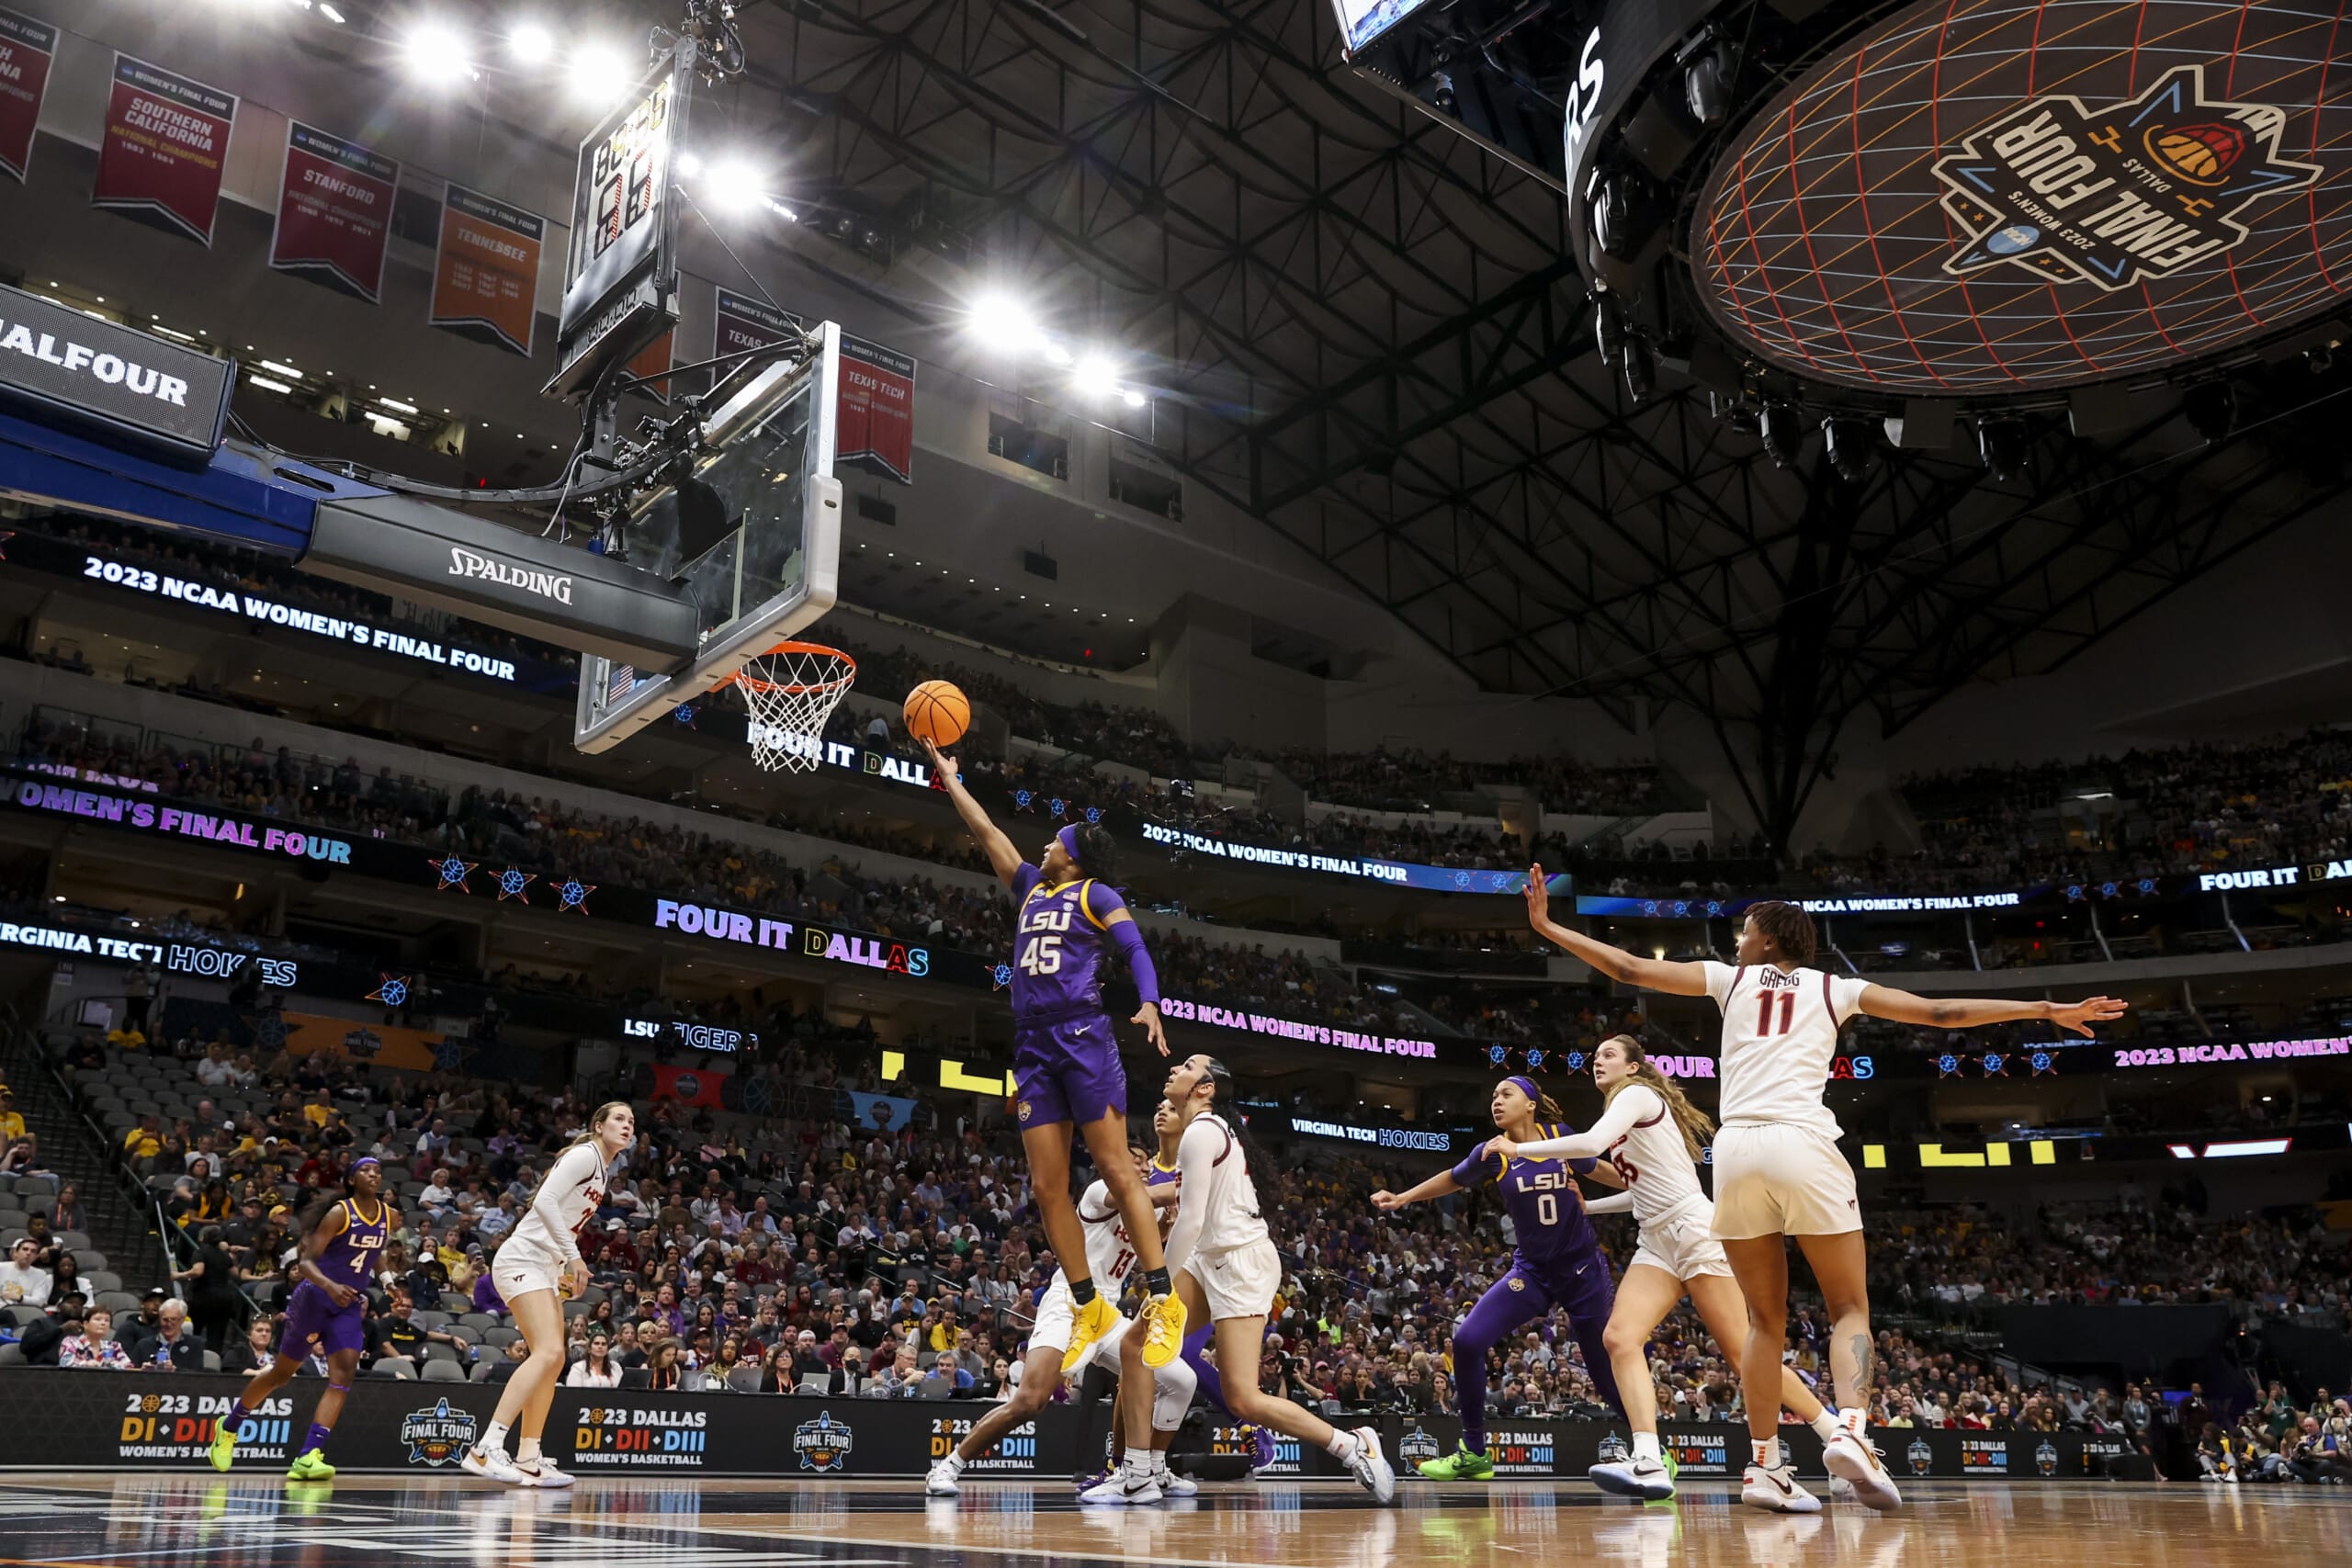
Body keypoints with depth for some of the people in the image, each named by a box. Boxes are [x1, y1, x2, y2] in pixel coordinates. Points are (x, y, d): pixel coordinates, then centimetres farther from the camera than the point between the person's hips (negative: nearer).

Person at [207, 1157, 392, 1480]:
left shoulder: (389, 1216, 2)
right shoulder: (339, 1213, -15)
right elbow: (306, 1261, -20)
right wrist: (330, 1285, -37)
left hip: (348, 1304, 4)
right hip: (314, 1298, -4)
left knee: (344, 1374, -14)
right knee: (282, 1372, 9)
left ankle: (308, 1457, -16)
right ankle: (229, 1424, 36)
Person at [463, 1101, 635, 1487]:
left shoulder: (601, 1170, 18)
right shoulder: (585, 1154, -10)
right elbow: (544, 1201, -21)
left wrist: (566, 1273, 14)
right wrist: (573, 1256, -22)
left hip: (545, 1267, 10)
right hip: (522, 1260, -10)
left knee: (553, 1360, 7)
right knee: (548, 1351, -22)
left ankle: (528, 1459, 9)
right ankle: (485, 1449, -27)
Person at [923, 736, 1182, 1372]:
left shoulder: (1095, 893, 5)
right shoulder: (1032, 888, 23)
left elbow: (1137, 949, -7)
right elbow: (987, 832, 30)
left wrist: (1149, 1004, -25)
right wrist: (949, 777, 34)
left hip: (1083, 1036, -7)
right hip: (1033, 1045, 7)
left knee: (1116, 1170, -9)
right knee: (1047, 1186, 1)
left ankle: (1163, 1301, -6)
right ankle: (1090, 1309, 8)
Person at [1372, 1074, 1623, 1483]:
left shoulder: (1561, 1137, -9)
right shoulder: (1492, 1153, -5)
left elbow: (1598, 1171, 12)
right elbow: (1453, 1179, 13)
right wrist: (1401, 1198, 11)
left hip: (1583, 1270, -2)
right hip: (1531, 1271, 2)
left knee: (1607, 1371, 2)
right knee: (1467, 1340, -15)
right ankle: (1474, 1453, -1)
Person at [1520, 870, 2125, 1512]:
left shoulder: (1729, 978, 18)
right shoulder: (1836, 988, 17)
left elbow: (1628, 969, 17)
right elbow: (1940, 1012, 16)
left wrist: (1547, 927, 24)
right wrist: (2049, 1010, 22)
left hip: (1736, 1147, 2)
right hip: (1803, 1145, -1)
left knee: (1766, 1319, 13)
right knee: (1850, 1308, 8)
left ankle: (1765, 1465, 5)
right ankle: (1850, 1430, -16)